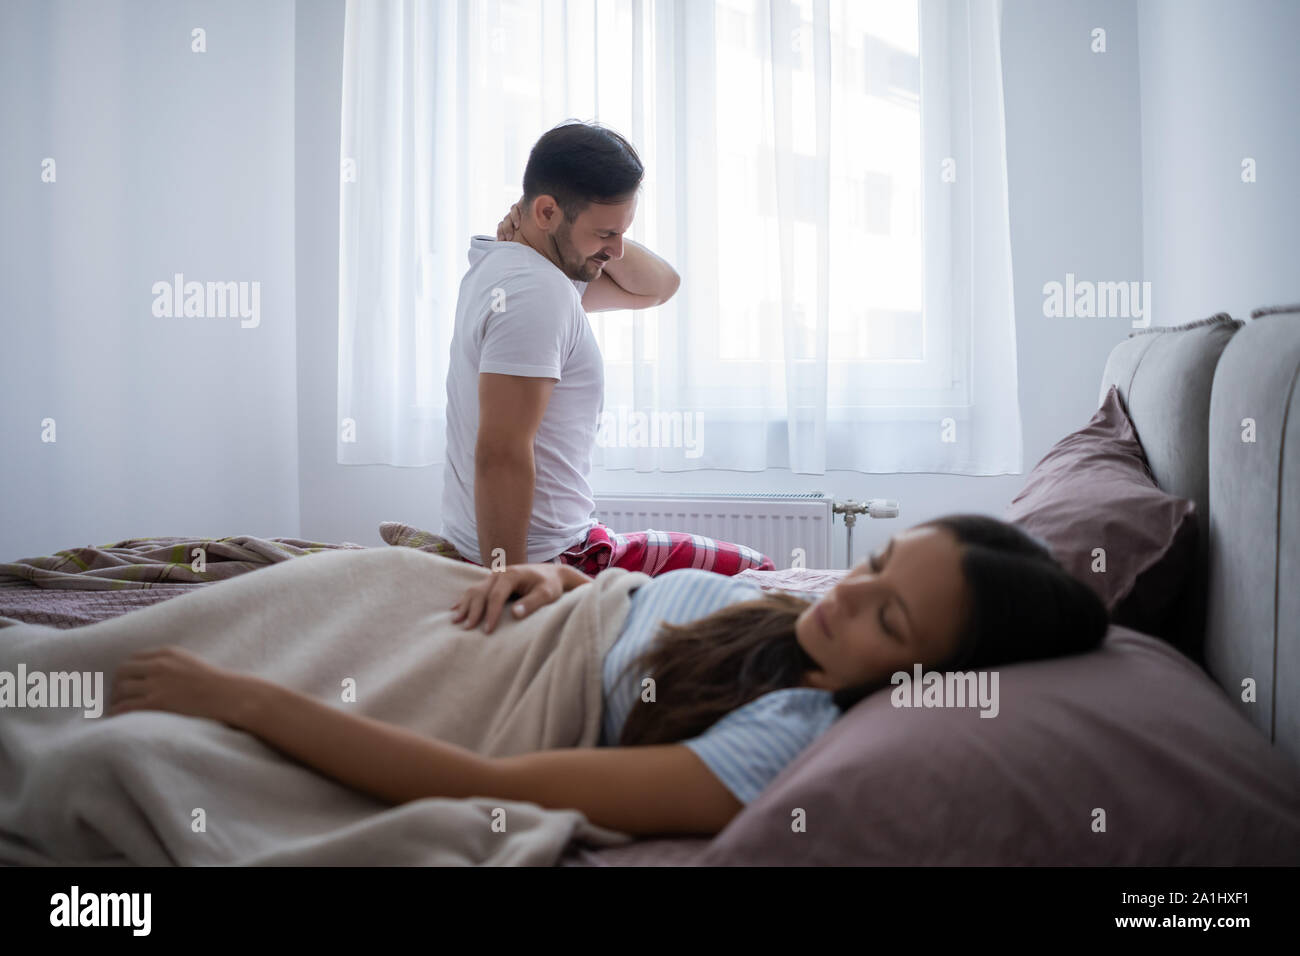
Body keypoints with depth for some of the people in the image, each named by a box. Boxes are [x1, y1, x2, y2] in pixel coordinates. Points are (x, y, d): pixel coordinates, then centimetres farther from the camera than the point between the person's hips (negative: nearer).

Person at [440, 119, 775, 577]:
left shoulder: (507, 268, 10)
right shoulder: (536, 292, -22)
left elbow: (658, 285, 18)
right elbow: (501, 454, -28)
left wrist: (601, 231, 1)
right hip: (552, 563, -10)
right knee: (754, 572, -4)